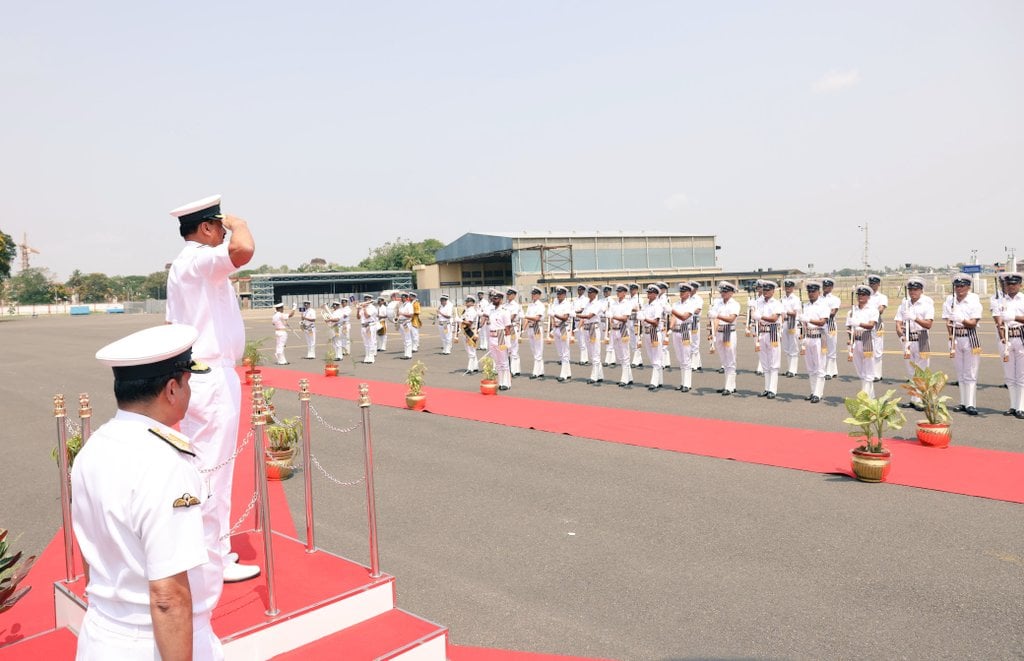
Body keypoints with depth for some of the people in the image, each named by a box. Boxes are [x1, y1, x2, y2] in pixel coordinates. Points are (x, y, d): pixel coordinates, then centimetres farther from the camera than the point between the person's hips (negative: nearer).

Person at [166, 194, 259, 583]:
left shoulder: (185, 264, 16)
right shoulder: (199, 259, -16)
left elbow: (172, 326, 20)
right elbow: (244, 250, -37)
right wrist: (239, 223, -16)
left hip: (199, 375, 10)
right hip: (213, 378, -10)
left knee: (202, 467, 16)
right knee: (213, 470, -3)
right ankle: (217, 560, 6)